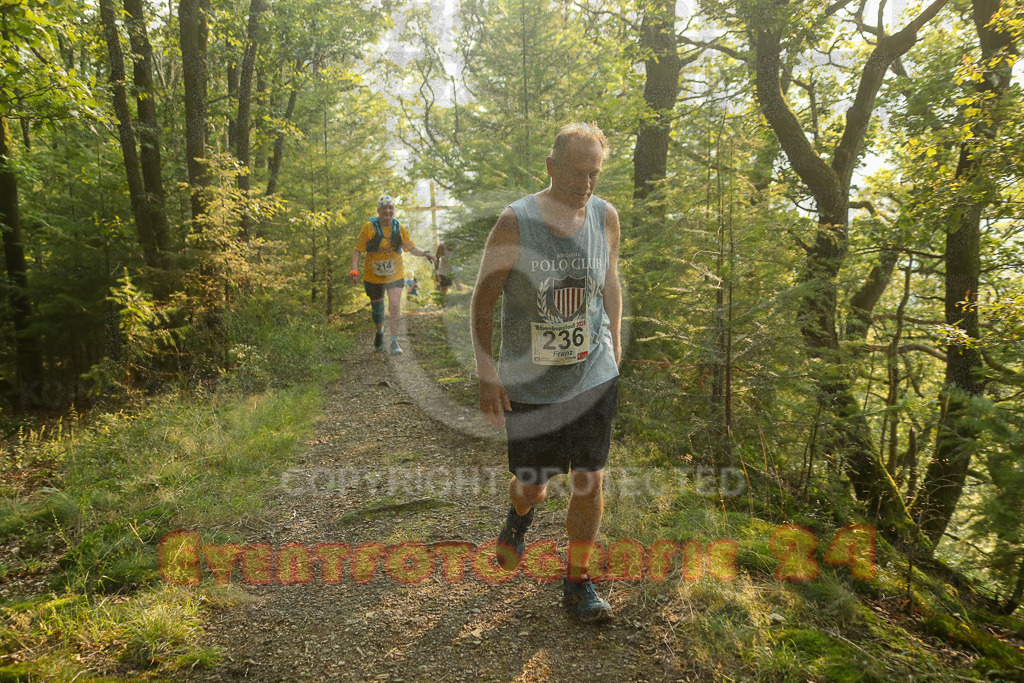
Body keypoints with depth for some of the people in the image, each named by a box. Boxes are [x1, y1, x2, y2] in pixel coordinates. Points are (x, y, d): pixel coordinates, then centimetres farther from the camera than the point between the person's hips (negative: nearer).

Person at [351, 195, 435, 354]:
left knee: (395, 308, -12)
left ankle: (394, 342, -1)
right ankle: (379, 331, 44)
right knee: (377, 308, 14)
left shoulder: (399, 228, 0)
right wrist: (355, 269, -18)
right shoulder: (370, 227, -7)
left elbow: (412, 247, 7)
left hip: (395, 275, 1)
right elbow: (358, 250, -6)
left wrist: (424, 253, -12)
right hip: (373, 276, -1)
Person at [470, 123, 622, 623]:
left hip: (593, 377, 3)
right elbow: (483, 300, -6)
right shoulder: (515, 222, -13)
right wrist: (487, 376, -8)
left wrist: (614, 347, 17)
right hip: (529, 383, -2)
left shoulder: (606, 216, -1)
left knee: (590, 480, 4)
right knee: (531, 483, 11)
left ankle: (577, 581, 26)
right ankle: (520, 515, 50)